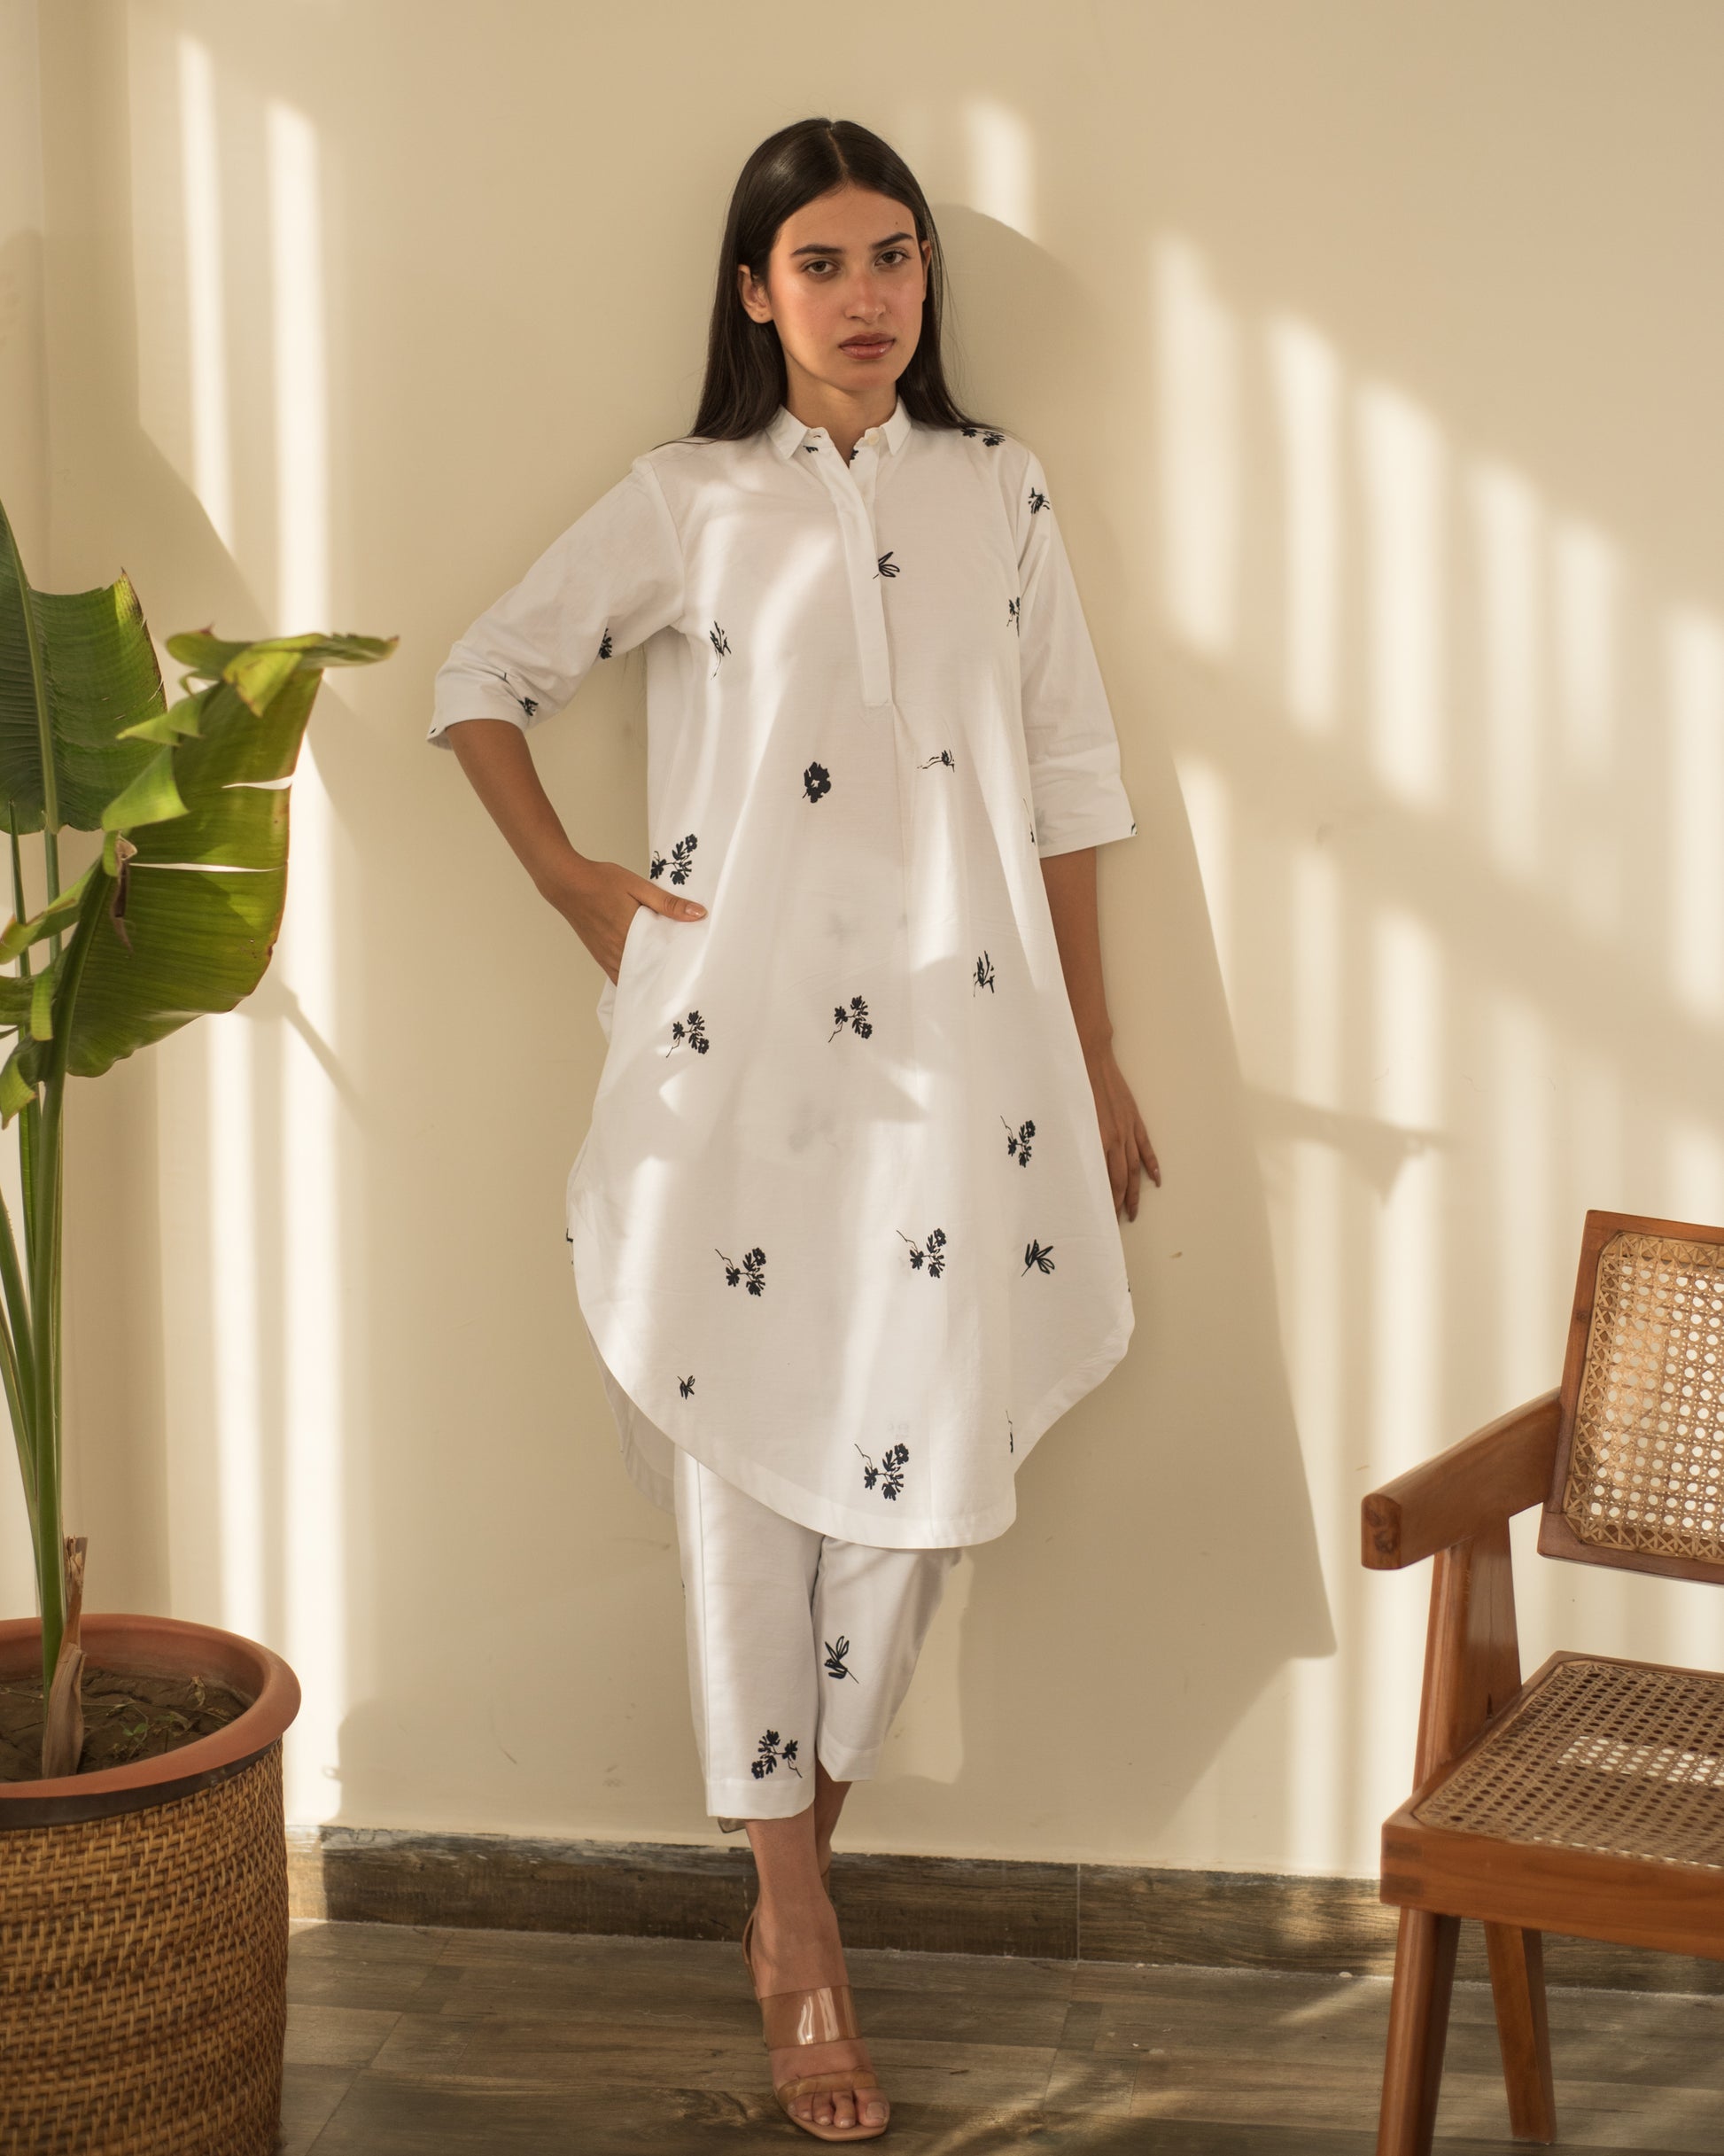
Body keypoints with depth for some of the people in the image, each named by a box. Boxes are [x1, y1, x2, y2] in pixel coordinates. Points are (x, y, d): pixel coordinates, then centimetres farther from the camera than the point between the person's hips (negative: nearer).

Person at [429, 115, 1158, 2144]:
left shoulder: (997, 491, 10)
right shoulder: (686, 505, 4)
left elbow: (1063, 779, 10)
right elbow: (482, 681, 11)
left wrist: (1094, 1058, 9)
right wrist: (575, 886, 2)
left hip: (954, 1046, 2)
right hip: (740, 1044, -1)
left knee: (921, 1454, -2)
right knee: (747, 1466, -1)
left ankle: (803, 1850, 21)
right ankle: (796, 1932, 10)